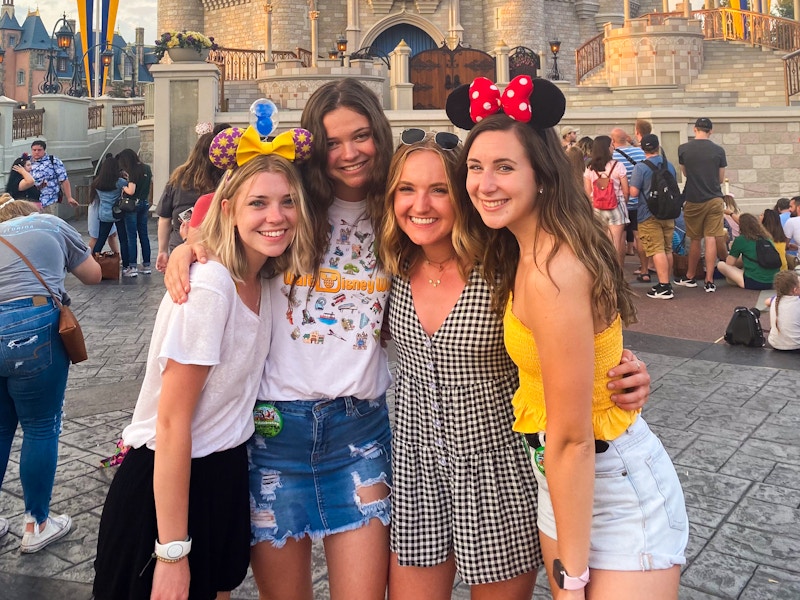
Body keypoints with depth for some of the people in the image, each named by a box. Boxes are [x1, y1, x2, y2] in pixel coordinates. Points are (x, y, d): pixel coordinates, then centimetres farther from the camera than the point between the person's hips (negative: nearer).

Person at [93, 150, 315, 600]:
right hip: (166, 483, -7)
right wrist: (172, 553, -21)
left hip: (226, 477, 8)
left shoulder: (266, 282, 1)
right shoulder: (208, 289, -24)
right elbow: (172, 423, -23)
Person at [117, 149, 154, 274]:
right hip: (144, 203, 7)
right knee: (144, 234, 11)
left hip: (132, 204, -7)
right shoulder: (147, 169, 6)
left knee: (131, 236, -1)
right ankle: (146, 265, 14)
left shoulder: (132, 172, -16)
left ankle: (133, 266, 1)